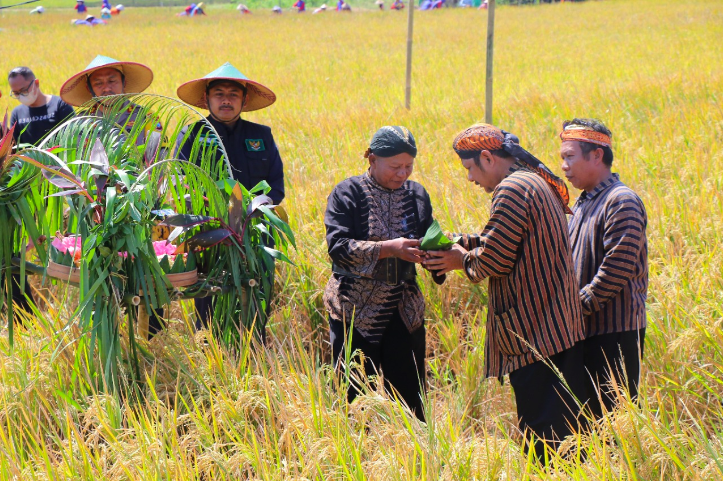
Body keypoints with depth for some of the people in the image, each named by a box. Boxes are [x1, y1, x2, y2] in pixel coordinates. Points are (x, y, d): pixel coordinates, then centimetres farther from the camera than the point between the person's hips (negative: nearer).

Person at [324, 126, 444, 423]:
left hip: (404, 311, 4)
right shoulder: (348, 193, -4)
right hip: (355, 310, -4)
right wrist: (388, 248, -25)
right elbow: (338, 246, -15)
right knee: (356, 396, 0)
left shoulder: (416, 195, 9)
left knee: (409, 396, 2)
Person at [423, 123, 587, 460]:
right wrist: (461, 244, 15)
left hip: (533, 331, -10)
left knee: (540, 432, -6)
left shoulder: (512, 190, -15)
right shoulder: (537, 182, 17)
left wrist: (463, 261, 2)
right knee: (564, 425, 12)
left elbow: (495, 260, -16)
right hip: (560, 327, 10)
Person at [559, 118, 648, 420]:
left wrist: (579, 305, -17)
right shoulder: (583, 204, 17)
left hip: (615, 332, -9)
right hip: (586, 330, 9)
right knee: (587, 415, 12)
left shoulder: (622, 202, -13)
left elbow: (617, 270, -20)